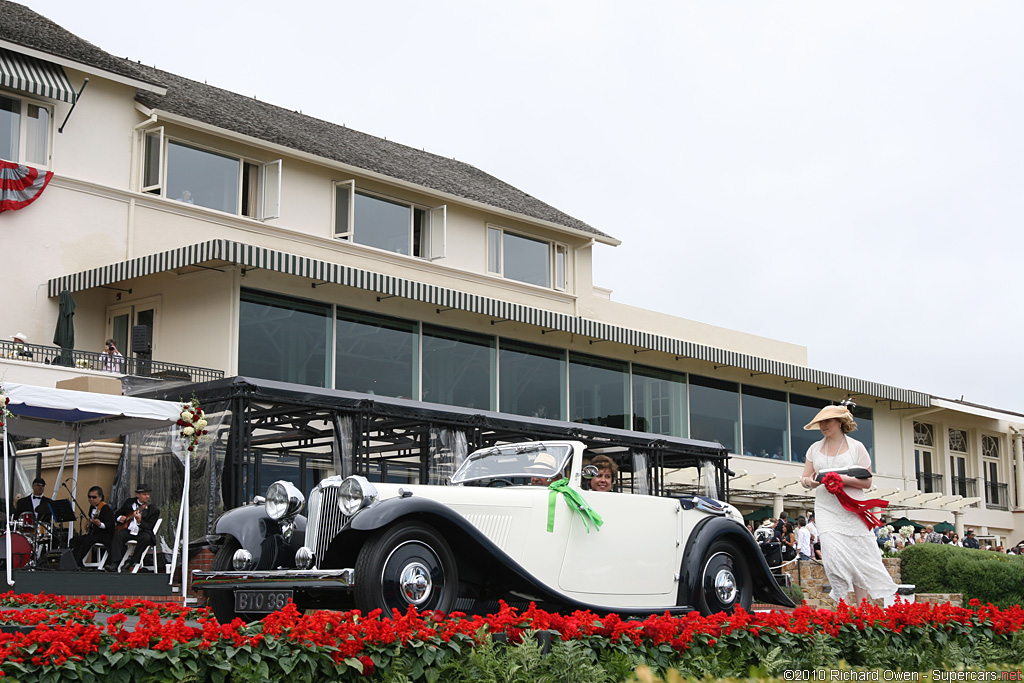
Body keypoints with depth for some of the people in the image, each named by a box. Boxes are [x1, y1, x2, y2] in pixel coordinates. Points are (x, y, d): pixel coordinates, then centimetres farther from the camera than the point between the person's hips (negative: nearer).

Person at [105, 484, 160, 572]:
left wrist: (139, 521, -24)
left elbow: (150, 527, -7)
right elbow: (116, 514, 25)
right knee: (118, 535, -29)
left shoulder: (154, 509, 1)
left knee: (146, 538, -35)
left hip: (141, 532, -2)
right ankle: (114, 564, -38)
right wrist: (120, 518, 1)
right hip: (128, 530, 2)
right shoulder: (129, 502, 13)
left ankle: (133, 562, -26)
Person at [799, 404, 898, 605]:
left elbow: (867, 482, 1)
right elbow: (804, 478, 15)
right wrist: (810, 481, -9)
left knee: (859, 560, -4)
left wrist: (844, 479, -16)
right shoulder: (815, 449, 14)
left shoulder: (856, 447, 4)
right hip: (827, 510, 2)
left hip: (852, 510, -2)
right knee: (834, 554, -16)